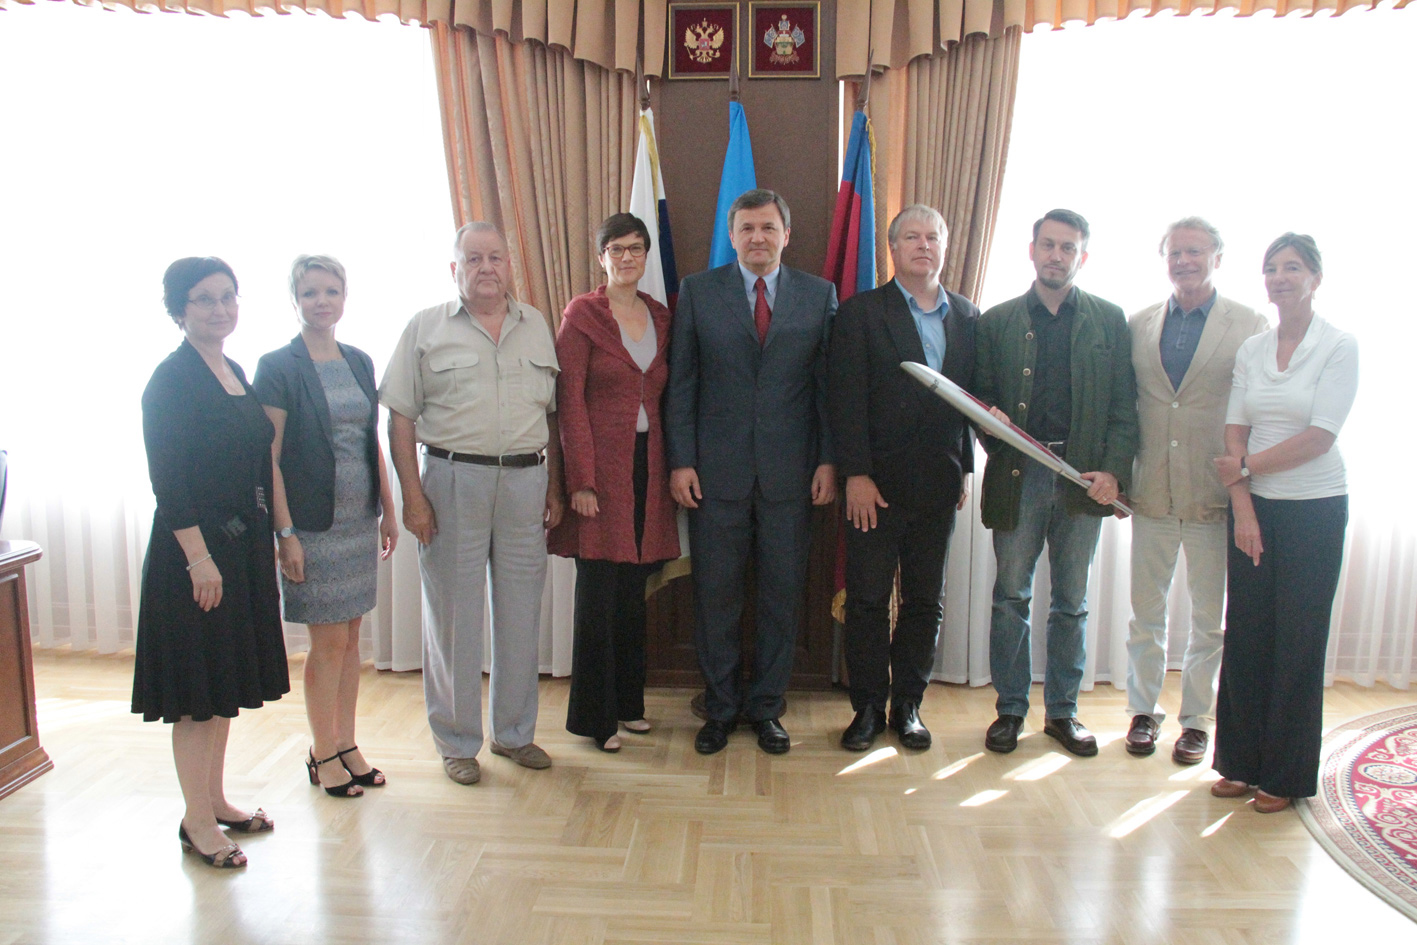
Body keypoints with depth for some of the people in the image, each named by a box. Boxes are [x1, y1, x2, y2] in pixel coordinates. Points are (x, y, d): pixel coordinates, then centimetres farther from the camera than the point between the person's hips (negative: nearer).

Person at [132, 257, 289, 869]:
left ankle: (216, 799, 29)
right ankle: (196, 820, 13)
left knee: (227, 681, 15)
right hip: (195, 548, -8)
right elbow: (166, 478, -17)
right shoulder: (172, 379, -12)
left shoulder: (236, 373, 12)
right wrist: (199, 556, -20)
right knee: (197, 686, 1)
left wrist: (266, 539, 13)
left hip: (243, 545, 8)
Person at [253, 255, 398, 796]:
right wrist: (286, 533, -15)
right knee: (328, 641, 1)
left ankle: (346, 745, 25)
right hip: (312, 523, -6)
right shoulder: (278, 367, -7)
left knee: (351, 637, 12)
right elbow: (269, 458, -11)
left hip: (359, 521, 6)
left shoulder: (359, 362, 11)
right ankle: (323, 755, 18)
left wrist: (388, 511, 13)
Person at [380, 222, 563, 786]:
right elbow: (400, 418, -1)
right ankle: (457, 742, 20)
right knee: (453, 615, 4)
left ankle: (515, 732, 26)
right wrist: (412, 495, -8)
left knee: (521, 612, 10)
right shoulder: (426, 329, 3)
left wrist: (554, 486, 8)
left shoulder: (537, 327, 12)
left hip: (526, 480, 3)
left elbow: (552, 413, 13)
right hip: (453, 480, -3)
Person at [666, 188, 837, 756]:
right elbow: (681, 384, 3)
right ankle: (720, 708, 23)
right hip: (716, 471, 0)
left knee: (783, 594, 8)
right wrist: (680, 461, -4)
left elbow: (829, 384, 6)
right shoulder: (697, 292, 5)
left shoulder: (819, 295, 7)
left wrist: (828, 460, -1)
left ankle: (766, 708, 25)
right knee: (715, 596, 6)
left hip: (790, 473, 1)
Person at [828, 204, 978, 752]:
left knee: (925, 601, 10)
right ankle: (868, 707, 18)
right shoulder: (861, 312, 0)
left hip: (939, 483, 3)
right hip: (878, 481, -3)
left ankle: (907, 706, 24)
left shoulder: (968, 318, 11)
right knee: (867, 600, 3)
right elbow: (847, 399, -7)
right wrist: (855, 475, -13)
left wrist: (965, 468, 7)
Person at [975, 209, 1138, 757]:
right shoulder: (997, 321, 8)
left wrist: (1114, 470, -8)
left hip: (1085, 478, 1)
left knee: (1071, 602, 10)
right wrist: (990, 421, -13)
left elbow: (1124, 405, 4)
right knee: (1011, 597, 5)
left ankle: (1062, 711, 23)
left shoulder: (1109, 321, 8)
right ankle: (1010, 709, 18)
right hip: (1018, 473, 0)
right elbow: (980, 395, 10)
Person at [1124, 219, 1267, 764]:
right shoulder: (1138, 325, 7)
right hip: (1151, 494, 2)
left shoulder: (1251, 326, -2)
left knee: (1209, 617, 10)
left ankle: (1197, 719, 26)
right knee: (1146, 612, 12)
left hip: (1217, 496, -2)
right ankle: (1144, 710, 29)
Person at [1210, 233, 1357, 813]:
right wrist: (1242, 506, -7)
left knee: (1298, 644, 3)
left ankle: (1286, 776, 17)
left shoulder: (1340, 347, -6)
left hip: (1314, 510, -4)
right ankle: (1242, 763, 21)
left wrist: (1246, 468, -8)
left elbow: (1319, 437, -14)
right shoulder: (1251, 350, 8)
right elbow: (1235, 433, 3)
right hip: (1254, 507, 4)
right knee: (1246, 635, 7)